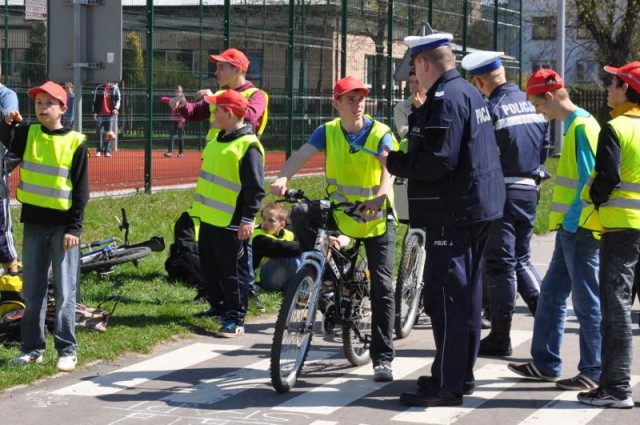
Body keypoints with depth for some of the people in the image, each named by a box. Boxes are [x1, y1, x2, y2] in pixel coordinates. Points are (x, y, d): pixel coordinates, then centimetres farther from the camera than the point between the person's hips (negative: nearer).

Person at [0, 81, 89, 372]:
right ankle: (32, 347, 17)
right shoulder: (27, 134, 5)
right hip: (34, 221, 3)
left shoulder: (75, 142, -4)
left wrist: (75, 227, -8)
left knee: (65, 290, 0)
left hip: (63, 224, -3)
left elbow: (81, 189, -3)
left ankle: (67, 349, 6)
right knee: (32, 289, 9)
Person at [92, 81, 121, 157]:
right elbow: (95, 101, 9)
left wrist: (116, 108, -14)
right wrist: (95, 112, 2)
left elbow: (118, 100, 3)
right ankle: (99, 150, 1)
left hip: (111, 114, 0)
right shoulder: (99, 88, 8)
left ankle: (107, 151, 5)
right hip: (100, 114, 0)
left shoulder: (114, 88, 7)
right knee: (100, 133, -4)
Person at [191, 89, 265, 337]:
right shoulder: (219, 139, 13)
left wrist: (248, 219, -22)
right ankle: (218, 307, 34)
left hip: (231, 223, -10)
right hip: (209, 218, 10)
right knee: (210, 266, 19)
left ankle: (235, 319, 3)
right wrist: (199, 206, 25)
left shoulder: (248, 146, -17)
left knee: (232, 272, -3)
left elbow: (255, 188, -19)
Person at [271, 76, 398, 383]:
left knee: (382, 288, -3)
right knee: (301, 214, -29)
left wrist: (382, 195, -51)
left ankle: (383, 358, 5)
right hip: (339, 213, 2)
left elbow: (389, 165, -30)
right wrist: (283, 178, -41)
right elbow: (301, 155, -20)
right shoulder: (328, 131, -5)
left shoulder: (380, 133, -12)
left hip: (377, 218, -2)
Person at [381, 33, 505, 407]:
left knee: (444, 297, -7)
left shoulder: (445, 99, -17)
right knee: (466, 295, 17)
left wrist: (394, 162, -11)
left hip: (453, 214, -11)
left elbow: (438, 160, -26)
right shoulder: (471, 94, 15)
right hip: (479, 206, 11)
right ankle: (462, 374, 27)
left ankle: (447, 386, -5)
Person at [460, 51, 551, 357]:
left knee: (499, 264, 1)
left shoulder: (491, 109, -15)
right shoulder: (532, 104, 6)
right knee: (521, 258, 20)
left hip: (501, 192, -7)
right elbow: (545, 147, 12)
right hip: (529, 190, 7)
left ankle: (500, 337, 6)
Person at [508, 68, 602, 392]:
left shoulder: (582, 126, -15)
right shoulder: (574, 124, 14)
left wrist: (573, 220, -18)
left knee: (587, 301, -2)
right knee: (552, 294, 15)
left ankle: (594, 372, 5)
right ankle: (545, 363, 23)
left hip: (579, 229, -10)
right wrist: (564, 220, 16)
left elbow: (592, 180, -20)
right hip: (571, 228, 10)